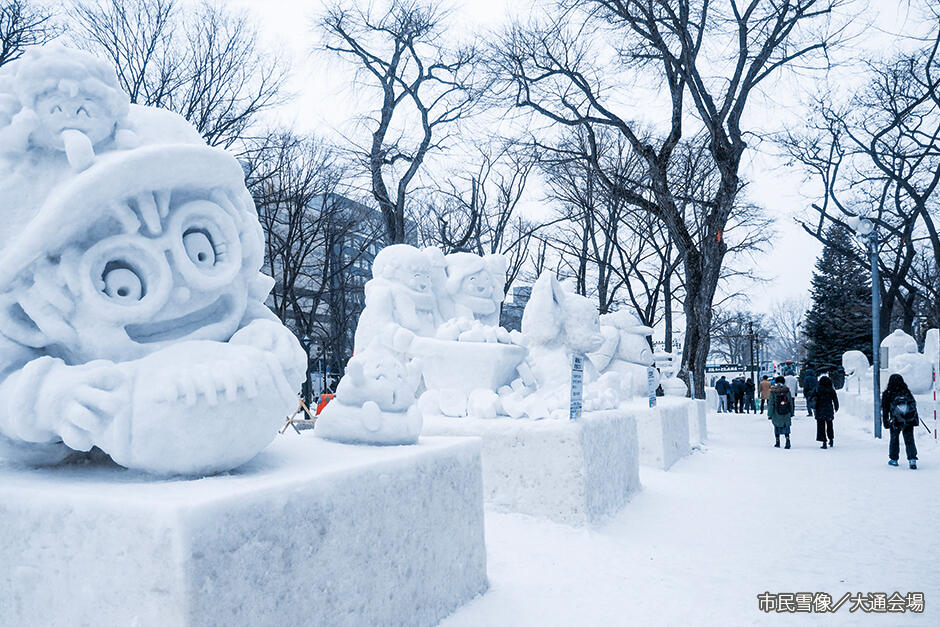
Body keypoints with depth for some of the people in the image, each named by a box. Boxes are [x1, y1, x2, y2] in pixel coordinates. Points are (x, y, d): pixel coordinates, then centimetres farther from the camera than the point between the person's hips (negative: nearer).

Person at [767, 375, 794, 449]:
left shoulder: (773, 391, -9)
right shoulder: (787, 390, -2)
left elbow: (771, 404, -8)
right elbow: (791, 402, 4)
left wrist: (770, 414, -2)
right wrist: (791, 413, 13)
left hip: (776, 414, -1)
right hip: (786, 413, 1)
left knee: (777, 427, 14)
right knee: (786, 427, 9)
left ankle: (777, 442, 19)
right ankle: (787, 440, -11)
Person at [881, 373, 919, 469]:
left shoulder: (887, 394, -3)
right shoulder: (907, 392, 2)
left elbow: (885, 410, 1)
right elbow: (914, 405, 10)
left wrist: (886, 422, 9)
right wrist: (916, 420, 22)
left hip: (895, 422, -1)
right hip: (909, 422, 1)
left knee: (894, 439, 15)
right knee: (909, 440, 7)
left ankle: (893, 459, 21)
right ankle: (912, 459, -6)